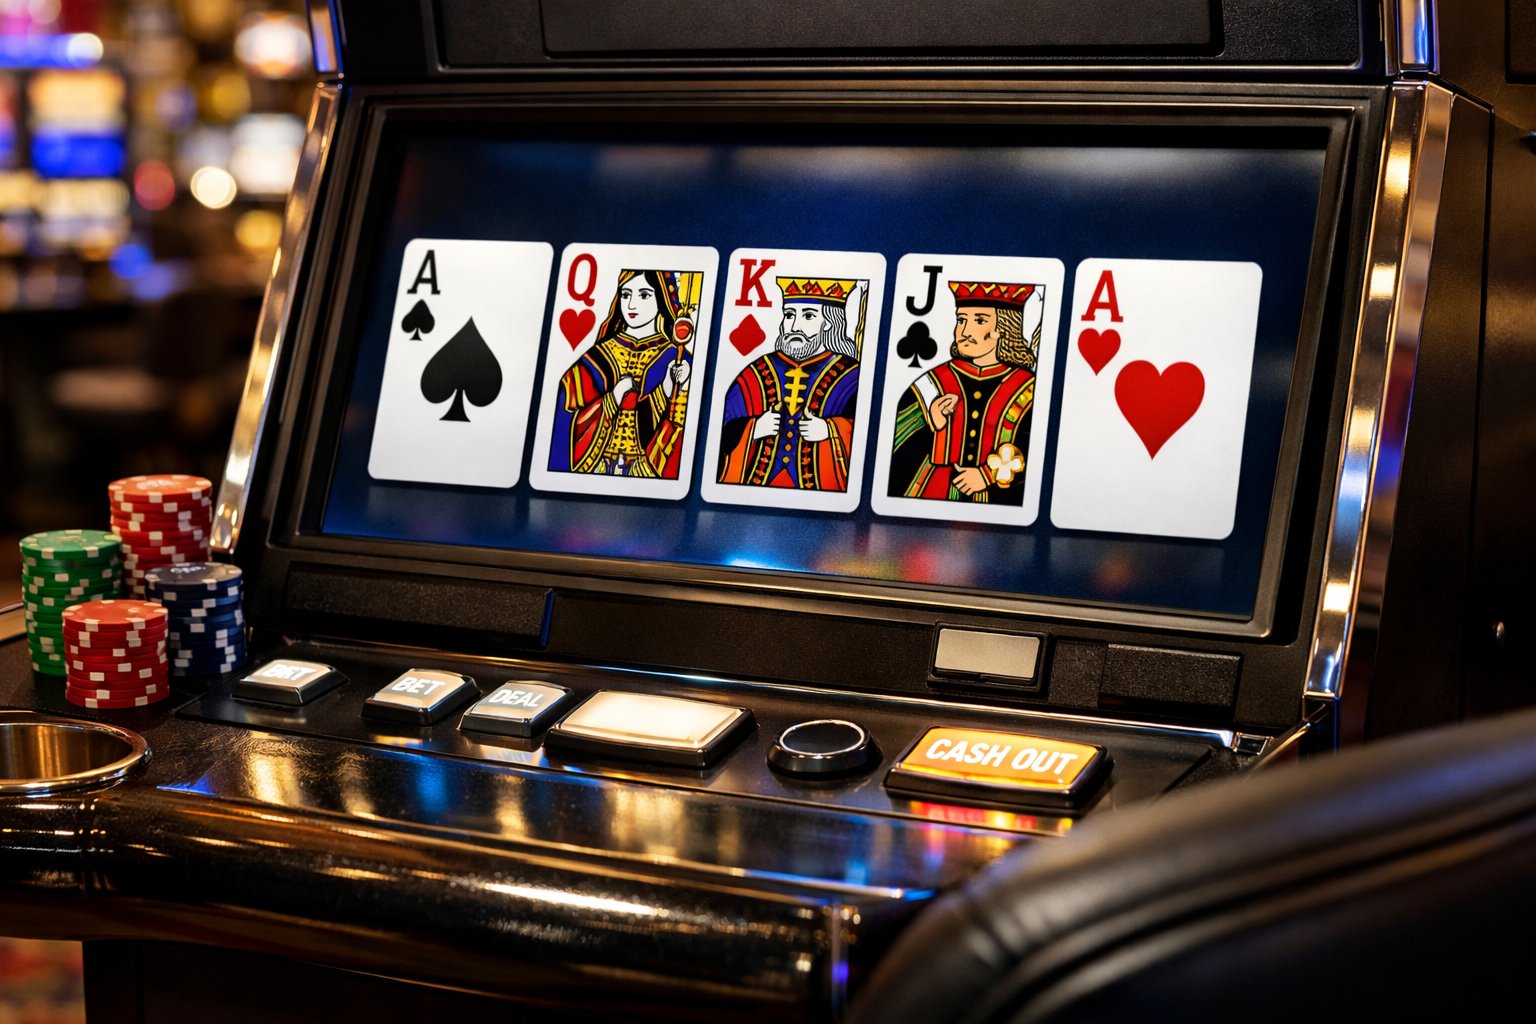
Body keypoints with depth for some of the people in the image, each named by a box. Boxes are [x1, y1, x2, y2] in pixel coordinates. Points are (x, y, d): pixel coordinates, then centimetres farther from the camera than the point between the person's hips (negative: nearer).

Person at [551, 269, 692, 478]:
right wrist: (613, 398, -12)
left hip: (647, 473, -2)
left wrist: (671, 390, -21)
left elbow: (681, 433, -6)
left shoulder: (676, 360, -1)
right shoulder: (599, 357, 4)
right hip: (596, 467, 2)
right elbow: (568, 426, -1)